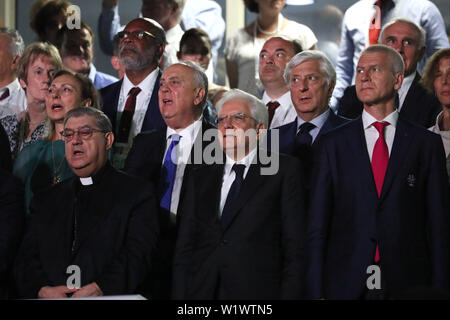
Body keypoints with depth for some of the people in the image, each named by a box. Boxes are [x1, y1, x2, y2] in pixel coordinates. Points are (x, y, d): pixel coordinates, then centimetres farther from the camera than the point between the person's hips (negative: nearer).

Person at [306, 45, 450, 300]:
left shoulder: (427, 143, 5)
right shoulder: (334, 144, 7)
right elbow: (317, 225, 3)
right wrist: (316, 293, -4)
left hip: (408, 285, 0)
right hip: (345, 286, 0)